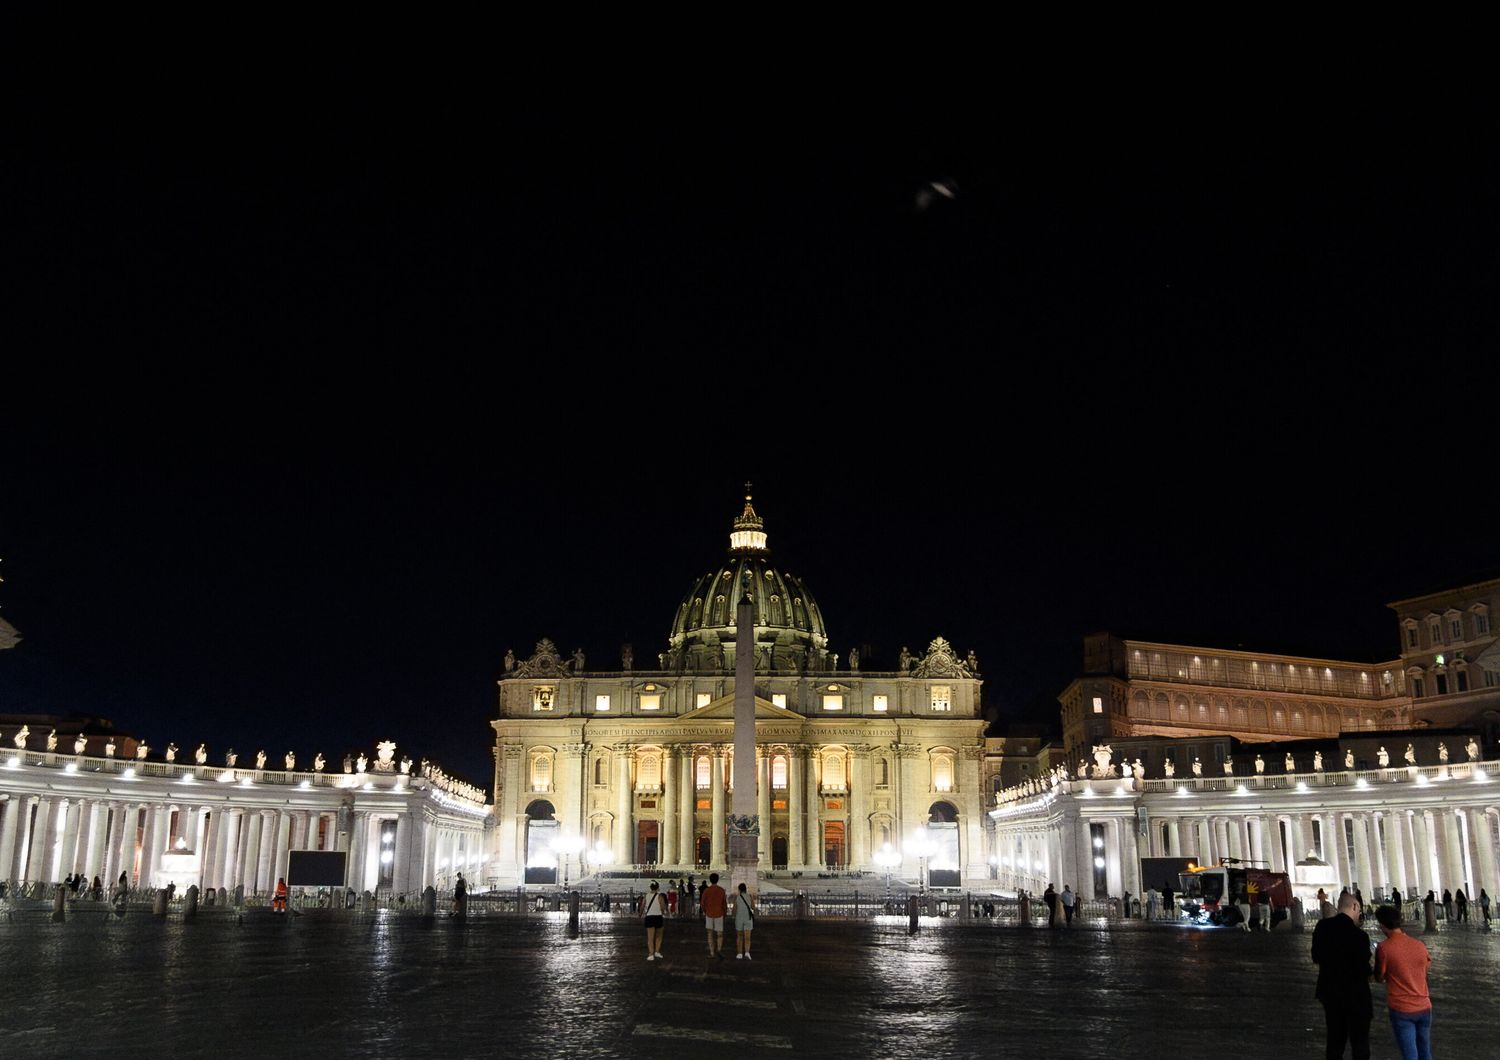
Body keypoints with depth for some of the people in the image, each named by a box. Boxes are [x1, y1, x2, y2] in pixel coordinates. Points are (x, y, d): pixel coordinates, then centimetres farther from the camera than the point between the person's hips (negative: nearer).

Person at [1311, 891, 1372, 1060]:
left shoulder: (1322, 927, -6)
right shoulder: (1358, 936, -24)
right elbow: (1364, 972, -19)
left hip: (1329, 992, 5)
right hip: (1354, 996, -5)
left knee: (1335, 1041, 19)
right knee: (1360, 1045, 10)